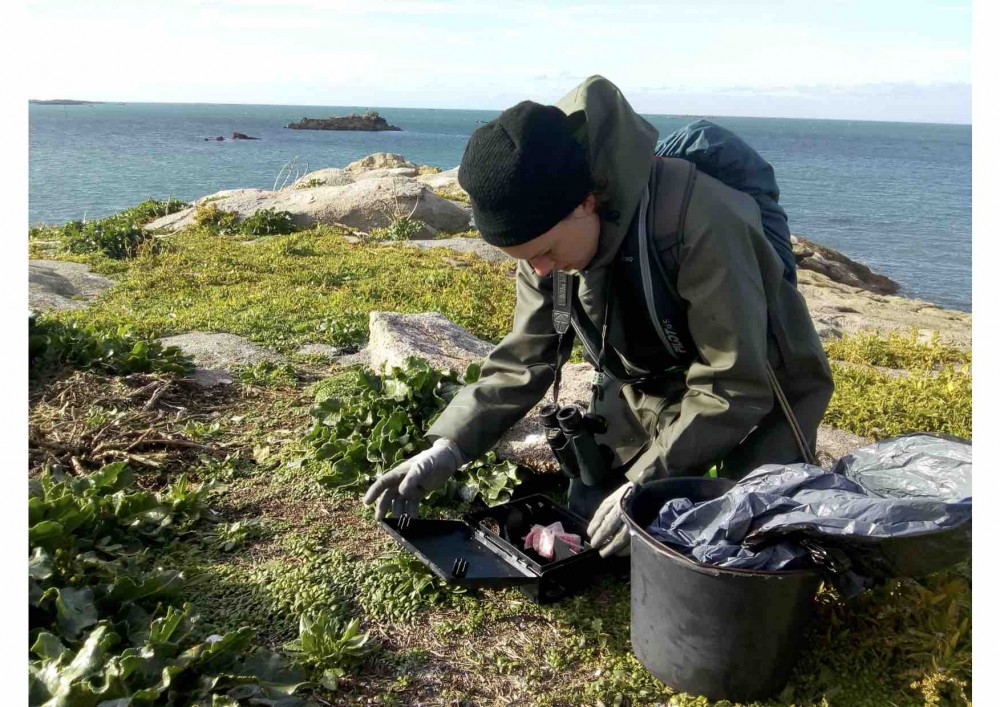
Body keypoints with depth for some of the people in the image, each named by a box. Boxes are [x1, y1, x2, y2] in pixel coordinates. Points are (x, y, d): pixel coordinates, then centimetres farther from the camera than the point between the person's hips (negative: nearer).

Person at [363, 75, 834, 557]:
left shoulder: (697, 225, -36)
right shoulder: (550, 232, -15)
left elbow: (736, 387, -29)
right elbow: (525, 357, -7)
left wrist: (648, 481, -32)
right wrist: (449, 448, -18)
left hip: (756, 392, -5)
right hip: (645, 389, 5)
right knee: (586, 523, 4)